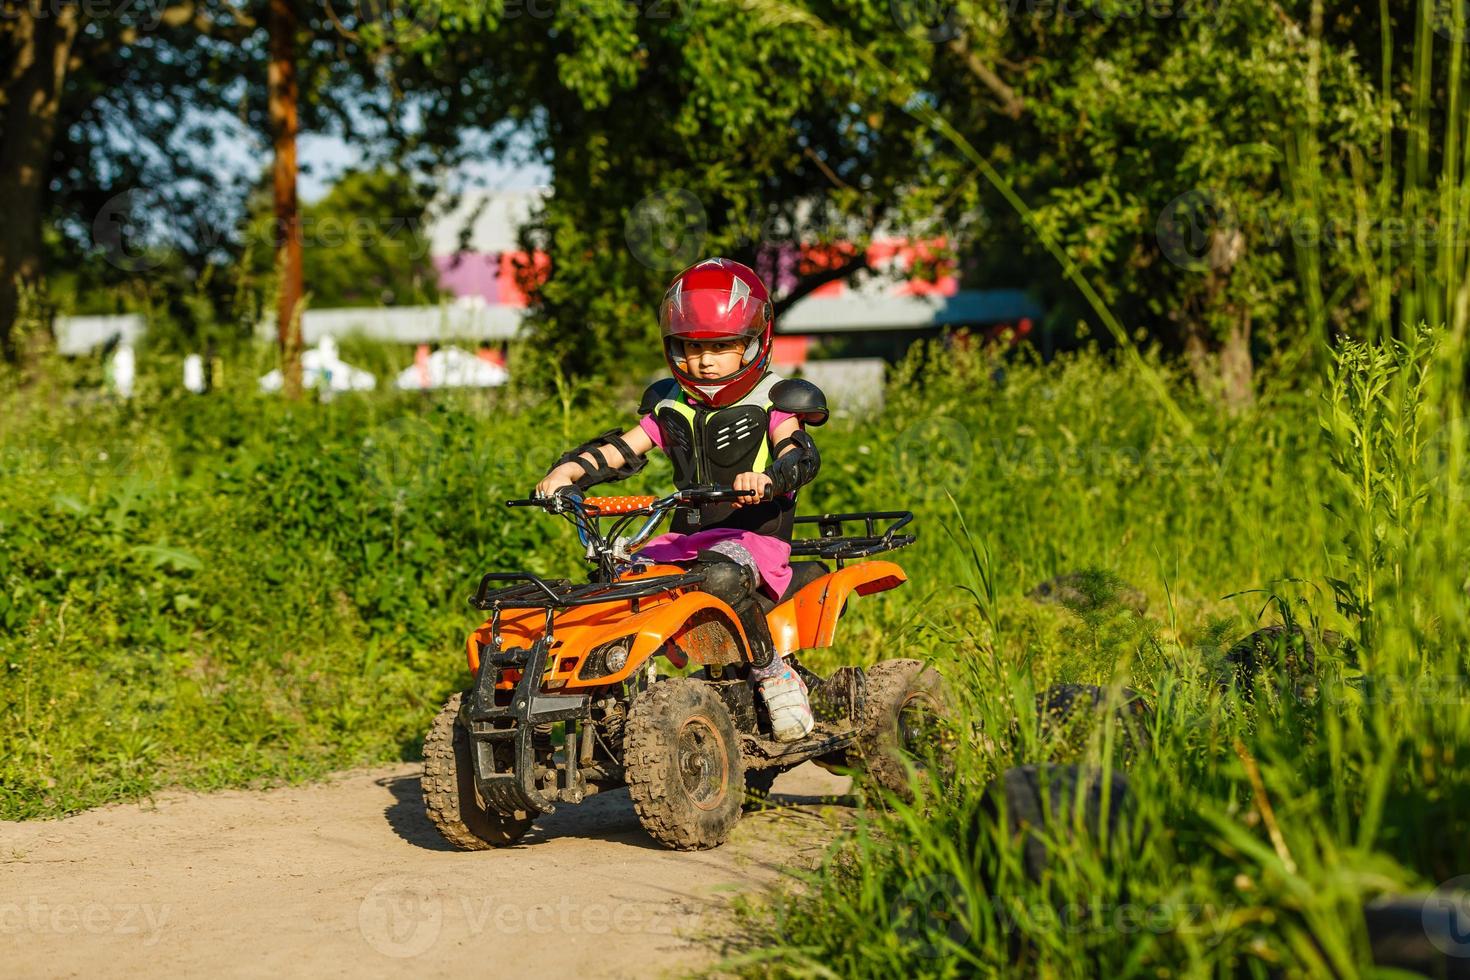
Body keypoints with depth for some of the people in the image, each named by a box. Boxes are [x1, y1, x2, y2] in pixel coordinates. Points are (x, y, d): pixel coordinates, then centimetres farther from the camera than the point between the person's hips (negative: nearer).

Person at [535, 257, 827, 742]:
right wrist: (568, 471, -7)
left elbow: (800, 454, -16)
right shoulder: (671, 405, 17)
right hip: (685, 538, 6)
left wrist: (767, 477, -39)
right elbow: (622, 449, 13)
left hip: (756, 536, -6)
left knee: (721, 574, -39)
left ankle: (775, 676, -22)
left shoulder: (772, 401, 1)